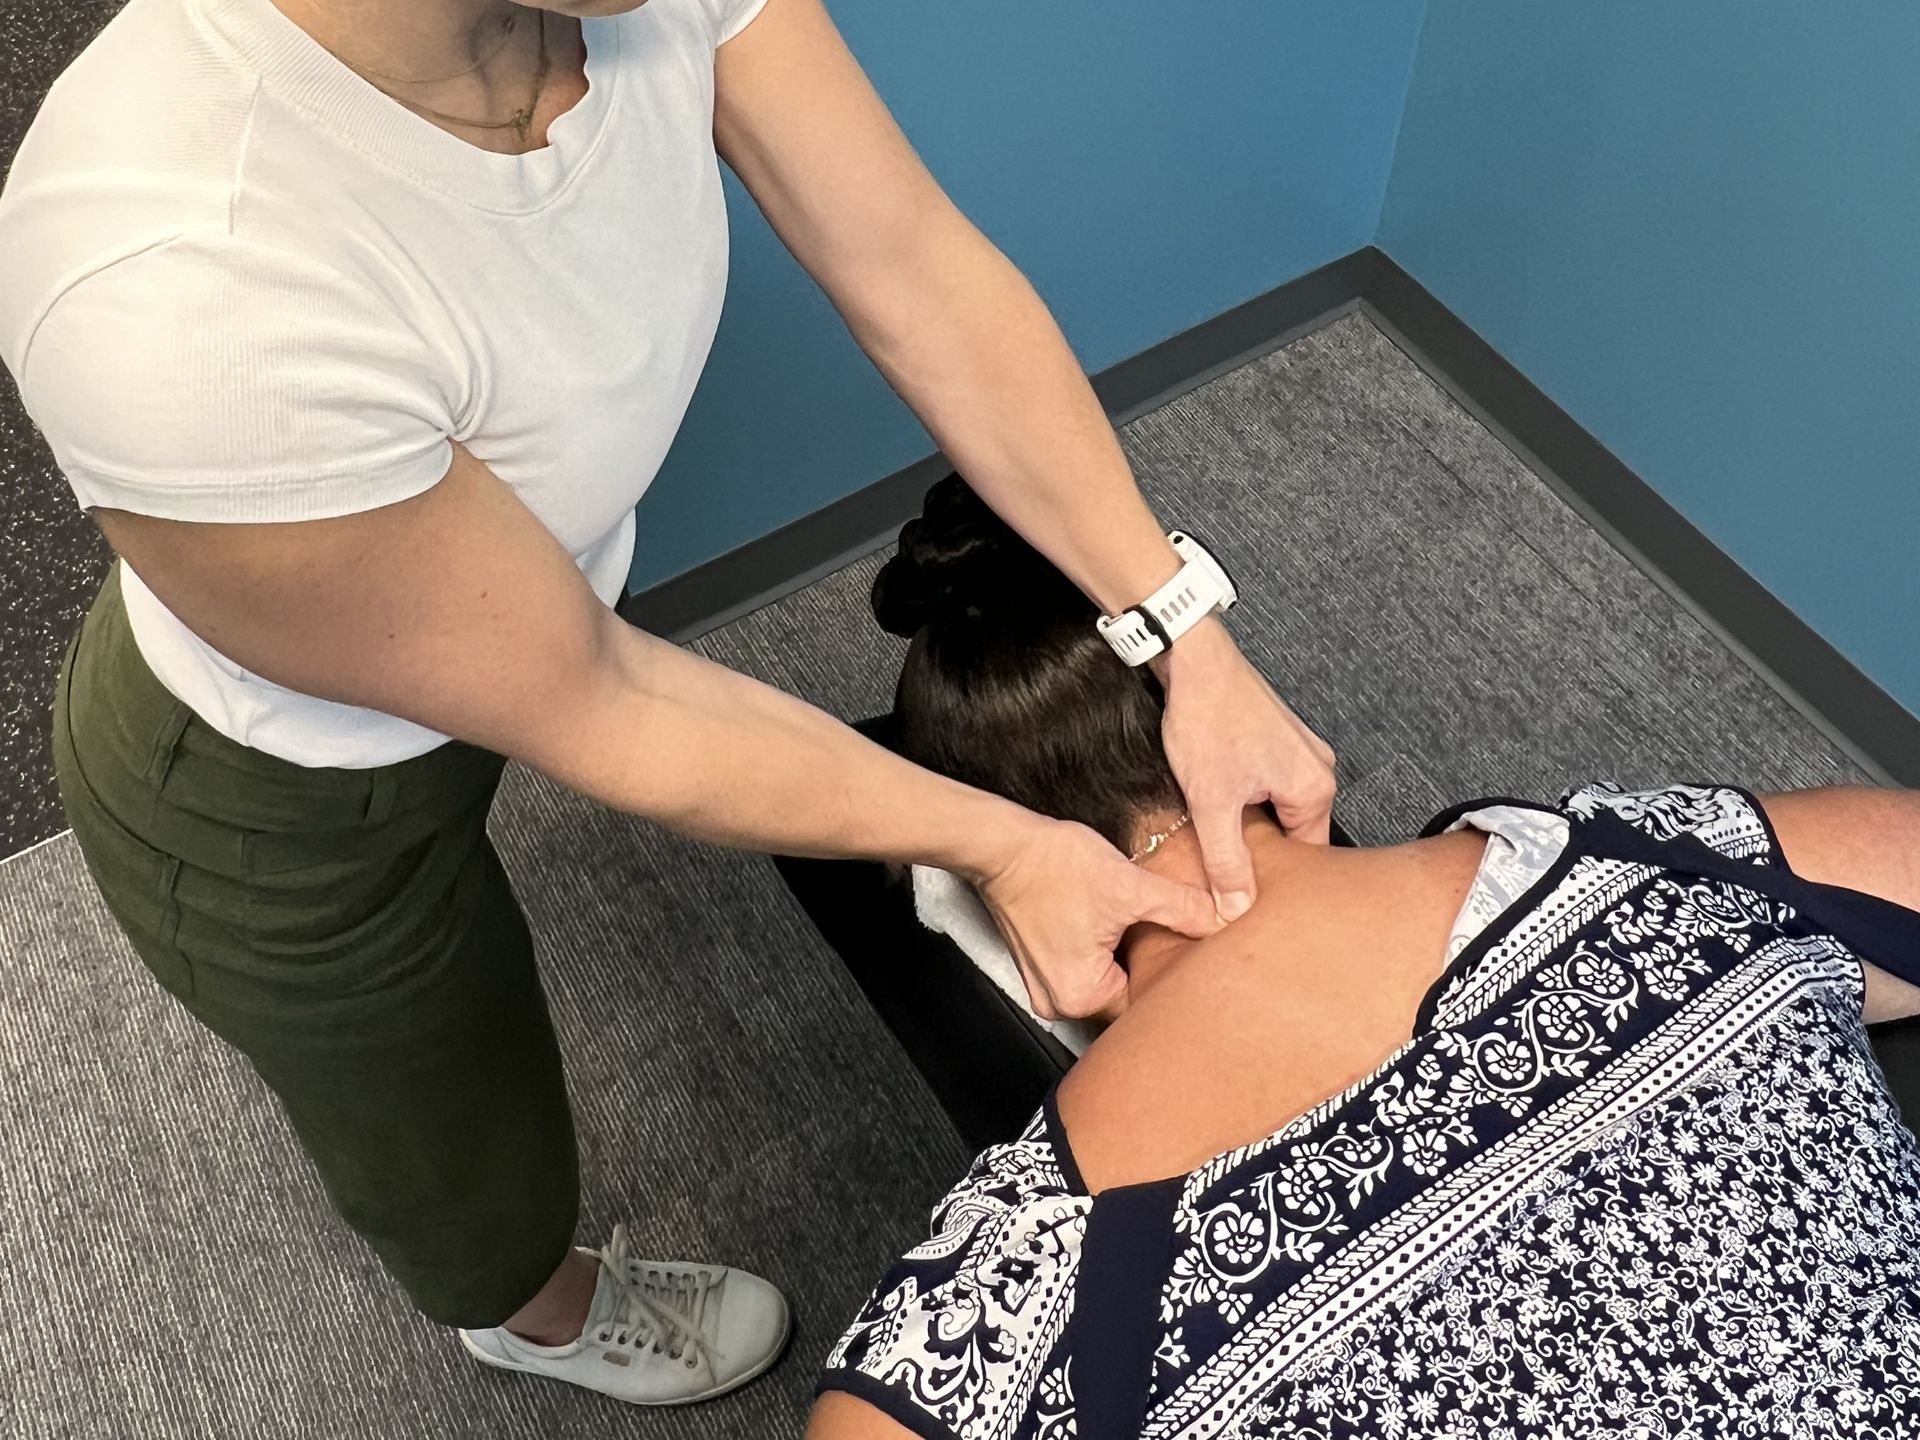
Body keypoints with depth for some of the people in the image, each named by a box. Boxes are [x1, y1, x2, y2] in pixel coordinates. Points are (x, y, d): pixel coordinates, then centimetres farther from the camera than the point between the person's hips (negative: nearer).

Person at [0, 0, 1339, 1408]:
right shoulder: (184, 311, -47)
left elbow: (924, 277, -19)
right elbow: (587, 710, -33)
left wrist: (1192, 640, -22)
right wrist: (1003, 845, -24)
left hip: (490, 619, 6)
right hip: (291, 817, -5)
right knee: (468, 1144, 27)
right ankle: (540, 1310, 65)